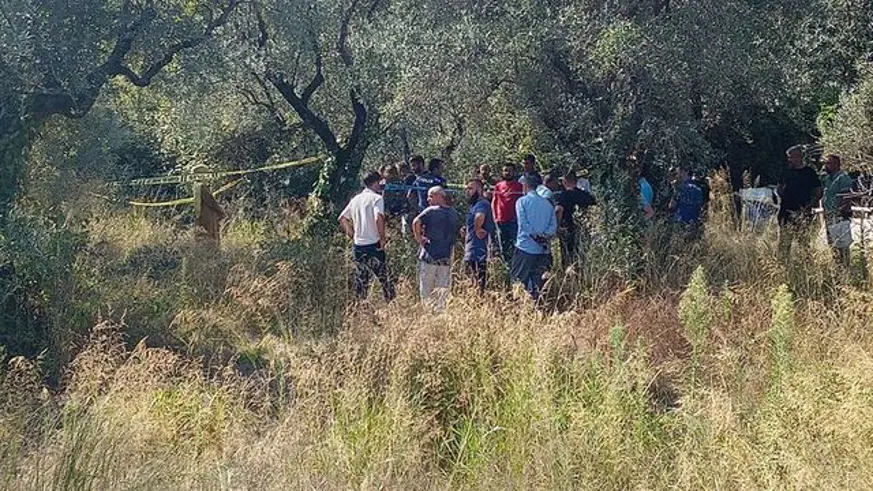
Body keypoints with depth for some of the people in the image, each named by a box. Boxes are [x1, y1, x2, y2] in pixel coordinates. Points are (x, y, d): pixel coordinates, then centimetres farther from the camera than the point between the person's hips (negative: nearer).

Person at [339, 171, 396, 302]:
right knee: (384, 279, 5)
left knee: (361, 280, 11)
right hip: (374, 245, -6)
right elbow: (378, 218, -24)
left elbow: (342, 218, 15)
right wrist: (383, 238, -14)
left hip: (358, 246, 6)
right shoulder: (376, 198, -8)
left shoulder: (356, 199, 12)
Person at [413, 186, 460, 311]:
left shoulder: (431, 211, -9)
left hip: (429, 256, -5)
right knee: (443, 290, 8)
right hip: (446, 257, 5)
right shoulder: (454, 213, 10)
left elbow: (416, 222, -22)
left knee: (426, 291, 1)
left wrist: (418, 237, -11)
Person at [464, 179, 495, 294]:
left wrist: (477, 229, -23)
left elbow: (480, 217, -38)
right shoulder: (475, 205, 20)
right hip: (472, 251, 11)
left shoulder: (482, 204, -15)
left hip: (478, 252, -11)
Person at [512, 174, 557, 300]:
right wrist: (545, 237, -7)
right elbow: (554, 225, 2)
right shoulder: (548, 203, 11)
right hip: (544, 249, 4)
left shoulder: (522, 201, -2)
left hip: (526, 247, -4)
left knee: (520, 279, 2)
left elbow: (524, 223, -12)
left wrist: (536, 237, -9)